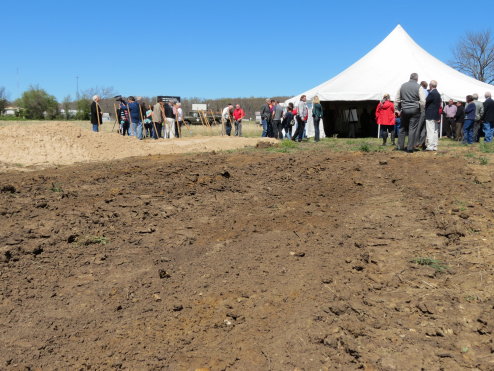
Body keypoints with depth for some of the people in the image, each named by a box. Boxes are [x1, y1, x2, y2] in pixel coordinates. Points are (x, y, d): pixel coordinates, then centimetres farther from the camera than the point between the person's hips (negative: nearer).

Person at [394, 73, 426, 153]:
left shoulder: (402, 86, 6)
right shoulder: (418, 87, -5)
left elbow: (397, 99, 9)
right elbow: (423, 101, -10)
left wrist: (397, 109, 16)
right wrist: (421, 110, 4)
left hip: (404, 110, 3)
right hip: (414, 110, -3)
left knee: (402, 128, 14)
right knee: (413, 129, 0)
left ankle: (400, 146, 16)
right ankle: (410, 148, 0)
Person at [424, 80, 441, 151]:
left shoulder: (431, 93, -14)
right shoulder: (438, 94, 13)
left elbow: (425, 101, -15)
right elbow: (439, 104, 16)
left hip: (430, 116, -9)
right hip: (436, 115, 9)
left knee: (430, 131, -7)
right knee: (435, 131, 10)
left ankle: (430, 146, -8)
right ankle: (435, 146, 14)